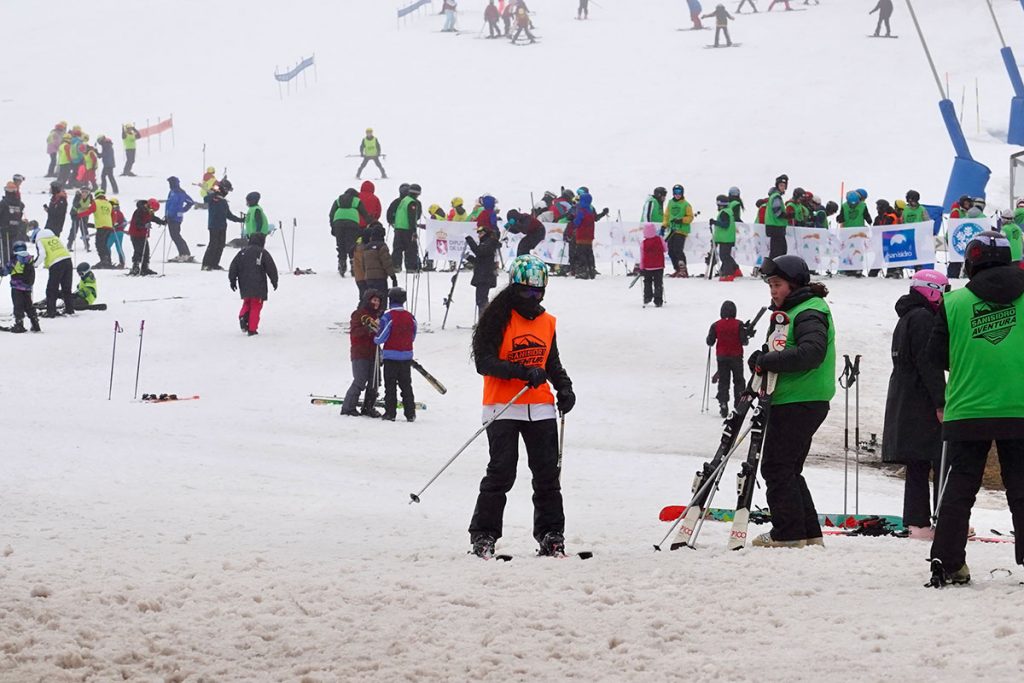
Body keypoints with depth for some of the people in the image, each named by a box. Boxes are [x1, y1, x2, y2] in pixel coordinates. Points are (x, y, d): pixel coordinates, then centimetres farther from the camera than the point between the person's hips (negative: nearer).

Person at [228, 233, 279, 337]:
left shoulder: (242, 252, 4)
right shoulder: (263, 253, -6)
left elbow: (233, 267, 5)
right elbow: (271, 268, -3)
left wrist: (232, 280, 14)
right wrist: (274, 281, 10)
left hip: (244, 285, 3)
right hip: (258, 286, -3)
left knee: (247, 303, 21)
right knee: (256, 306, 4)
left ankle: (243, 316, -9)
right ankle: (252, 329, 1)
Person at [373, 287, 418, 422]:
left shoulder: (387, 317, -13)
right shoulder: (410, 317, 2)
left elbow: (381, 337, -11)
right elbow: (413, 337, 11)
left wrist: (376, 340, 11)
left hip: (390, 356, -4)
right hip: (406, 356, 4)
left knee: (390, 386, 4)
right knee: (406, 385, 11)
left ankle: (390, 413, 2)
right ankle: (410, 414, 8)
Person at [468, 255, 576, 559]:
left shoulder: (546, 322, 12)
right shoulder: (497, 318, -7)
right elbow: (484, 362, -14)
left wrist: (565, 388, 6)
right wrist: (523, 372, -24)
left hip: (541, 407, 5)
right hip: (503, 407, -5)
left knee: (548, 474, 6)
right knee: (501, 473, -8)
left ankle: (551, 536, 14)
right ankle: (483, 536, 0)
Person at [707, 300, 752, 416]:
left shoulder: (716, 325, -6)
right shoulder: (739, 325, -11)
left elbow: (710, 342, -2)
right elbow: (743, 341, -12)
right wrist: (747, 336, 9)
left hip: (721, 358, 1)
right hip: (736, 357, -1)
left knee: (723, 382, 7)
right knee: (739, 381, 12)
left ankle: (723, 406, -3)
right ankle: (739, 405, 9)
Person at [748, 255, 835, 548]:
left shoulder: (809, 312, -12)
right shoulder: (792, 310, 21)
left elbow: (811, 352, -27)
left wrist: (767, 361, -25)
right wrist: (763, 361, 5)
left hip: (799, 402, -11)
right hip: (792, 401, 11)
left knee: (776, 467, -8)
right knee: (787, 469, 16)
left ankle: (788, 533, -5)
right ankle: (808, 532, 19)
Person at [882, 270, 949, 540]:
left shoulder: (905, 319, 21)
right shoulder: (923, 318, -11)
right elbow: (929, 363, -19)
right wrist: (941, 402, -20)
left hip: (903, 404, 10)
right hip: (922, 405, -10)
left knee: (917, 466, 9)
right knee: (942, 462, -9)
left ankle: (917, 523, 6)